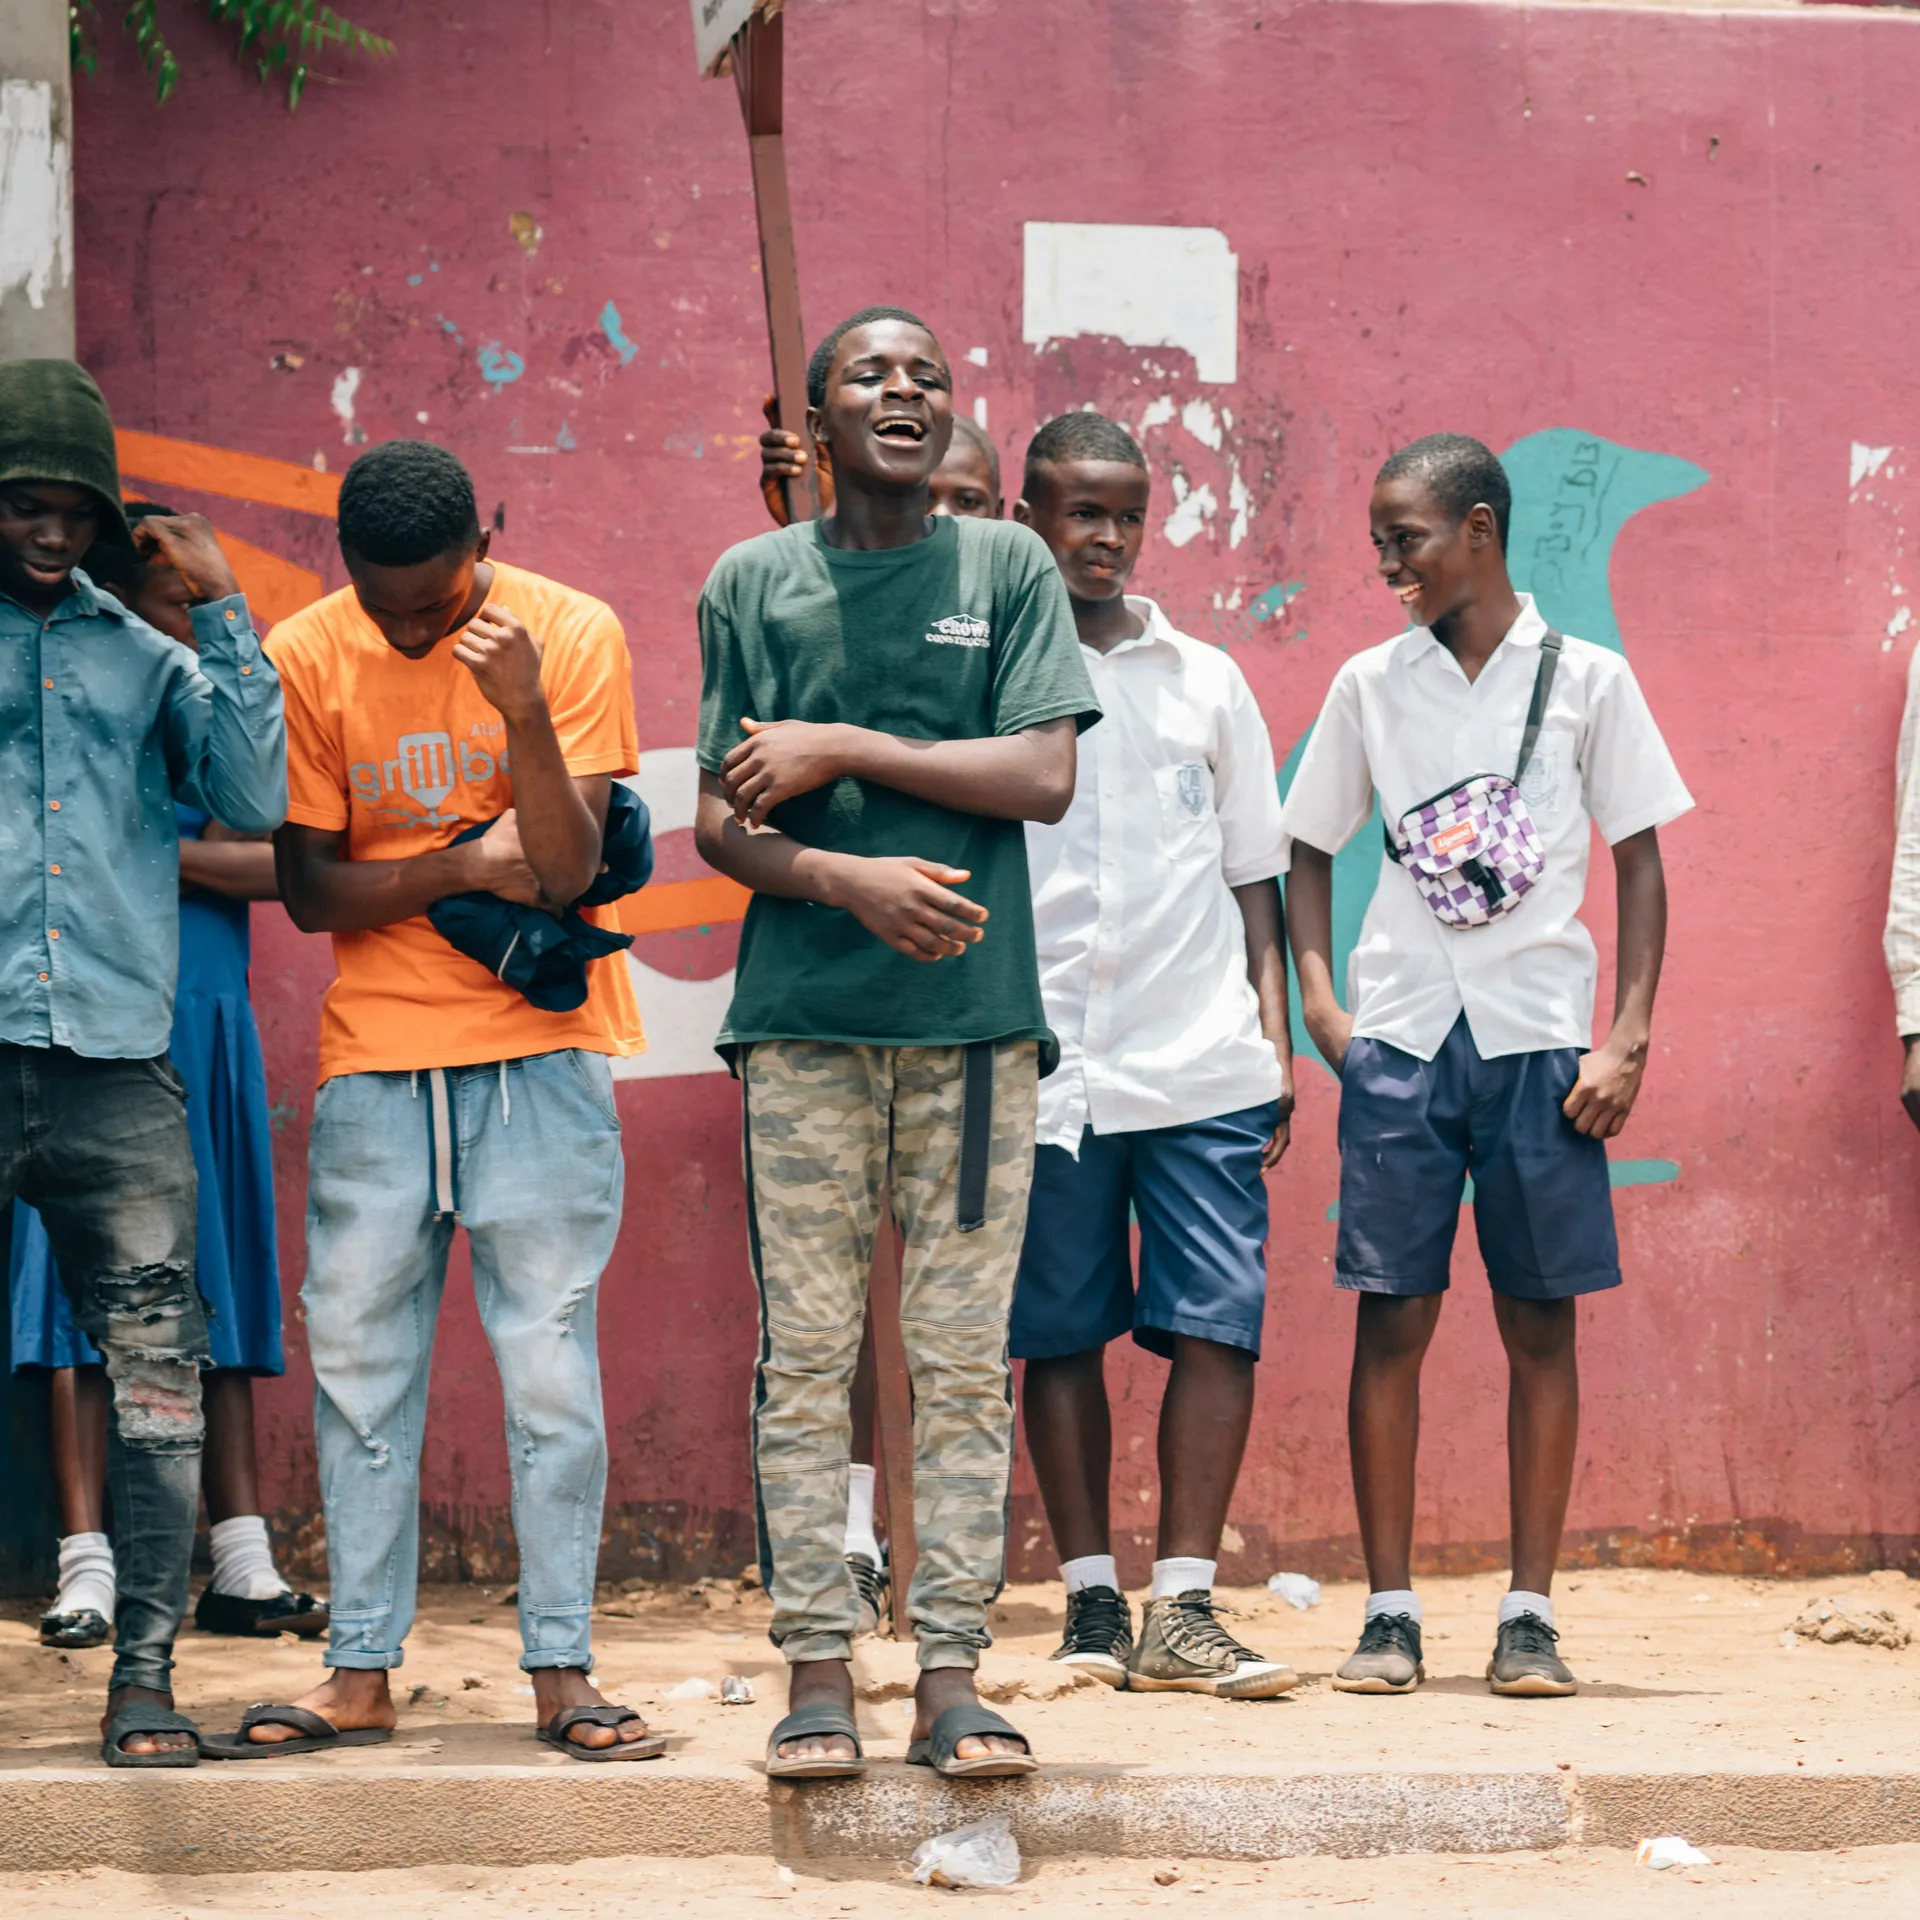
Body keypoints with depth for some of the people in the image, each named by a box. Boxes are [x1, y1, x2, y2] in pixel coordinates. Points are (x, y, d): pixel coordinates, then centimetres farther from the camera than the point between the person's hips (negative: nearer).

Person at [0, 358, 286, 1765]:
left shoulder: (147, 657, 16)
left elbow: (257, 799, 6)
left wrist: (222, 609, 3)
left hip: (118, 1065, 2)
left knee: (156, 1370, -2)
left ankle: (146, 1671, 1)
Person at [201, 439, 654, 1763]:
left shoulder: (572, 635, -6)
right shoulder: (305, 658, -1)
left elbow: (568, 868, -13)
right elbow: (309, 888, -1)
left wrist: (523, 711, -27)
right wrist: (467, 866, -13)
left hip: (540, 1057, -2)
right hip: (376, 1057, 2)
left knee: (552, 1367, -3)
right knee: (359, 1367, 3)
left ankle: (563, 1669, 3)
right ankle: (361, 1676, 9)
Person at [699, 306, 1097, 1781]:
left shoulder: (1006, 569, 9)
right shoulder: (753, 584, 10)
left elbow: (1045, 776, -3)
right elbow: (718, 823, 7)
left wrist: (843, 747, -6)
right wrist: (842, 876, -12)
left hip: (973, 1011, 0)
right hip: (803, 1015, 0)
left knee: (964, 1359, 0)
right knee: (807, 1353, -1)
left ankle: (954, 1679, 2)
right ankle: (818, 1675, 2)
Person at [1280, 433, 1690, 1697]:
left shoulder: (1586, 680, 3)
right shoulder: (1371, 685, 8)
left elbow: (1640, 864, 5)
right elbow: (1311, 848, 17)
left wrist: (1628, 1041, -3)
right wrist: (1317, 992, 1)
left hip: (1541, 1035, -1)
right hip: (1401, 1034, 1)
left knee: (1542, 1322, 1)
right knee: (1392, 1317, -1)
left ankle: (1532, 1616, 6)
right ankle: (1391, 1614, 5)